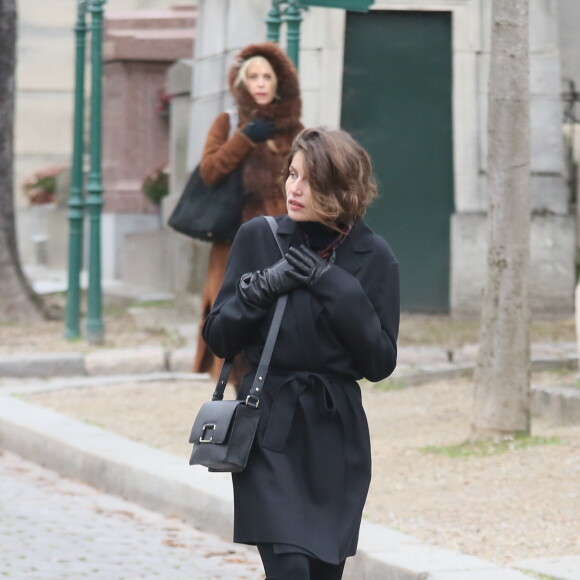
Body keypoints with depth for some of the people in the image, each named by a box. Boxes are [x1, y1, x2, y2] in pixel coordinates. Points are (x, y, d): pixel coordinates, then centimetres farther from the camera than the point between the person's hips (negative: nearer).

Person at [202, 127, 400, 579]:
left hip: (335, 435, 1)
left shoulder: (372, 257, -1)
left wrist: (337, 289, -13)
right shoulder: (258, 237, 0)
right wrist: (264, 287, -14)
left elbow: (380, 362, -4)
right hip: (269, 429, -1)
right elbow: (219, 338, 2)